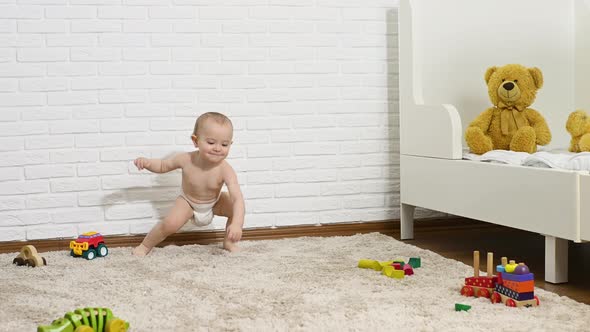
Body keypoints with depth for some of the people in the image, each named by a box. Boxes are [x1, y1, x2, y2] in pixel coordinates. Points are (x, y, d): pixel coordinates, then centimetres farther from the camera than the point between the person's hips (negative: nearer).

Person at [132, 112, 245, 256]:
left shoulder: (225, 170, -34)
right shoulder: (186, 160, -29)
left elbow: (238, 198, -40)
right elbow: (163, 165, -7)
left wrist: (236, 224, -55)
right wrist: (147, 163, -28)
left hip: (215, 203, 1)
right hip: (188, 202, -1)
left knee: (237, 210, -22)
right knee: (170, 224, -24)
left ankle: (229, 243, 4)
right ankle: (145, 246, 4)